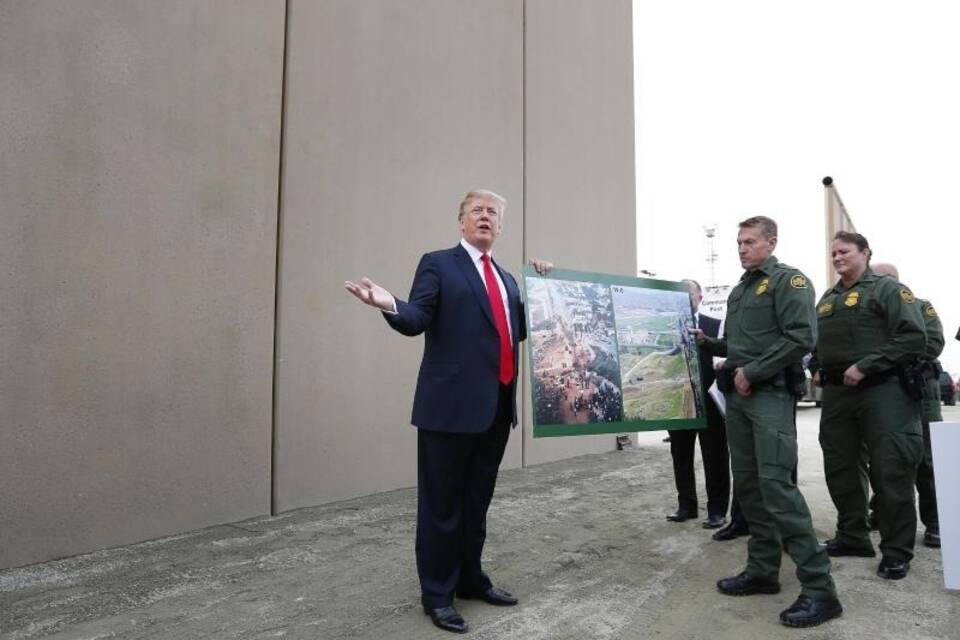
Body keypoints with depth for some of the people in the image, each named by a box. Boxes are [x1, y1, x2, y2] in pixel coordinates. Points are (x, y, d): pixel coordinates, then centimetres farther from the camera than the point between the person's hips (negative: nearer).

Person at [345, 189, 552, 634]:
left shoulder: (506, 278, 18)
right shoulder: (438, 264, -1)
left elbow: (519, 331, 16)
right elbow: (417, 319, -12)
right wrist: (389, 305, -33)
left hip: (497, 405, 7)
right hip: (452, 404, -6)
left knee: (477, 500, 18)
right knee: (442, 503, 5)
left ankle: (470, 578, 35)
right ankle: (437, 593, 21)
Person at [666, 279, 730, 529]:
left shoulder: (716, 326, 3)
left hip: (708, 400, -2)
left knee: (715, 456, 4)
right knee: (680, 455, 11)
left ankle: (717, 509, 16)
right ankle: (686, 504, 25)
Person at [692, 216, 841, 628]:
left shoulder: (789, 280, -3)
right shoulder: (738, 291, 21)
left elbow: (801, 338, -16)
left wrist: (752, 372, -16)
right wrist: (706, 342, 9)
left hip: (770, 394, -8)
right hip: (737, 396, 8)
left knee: (776, 484, -14)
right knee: (747, 485, 9)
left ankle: (819, 587, -6)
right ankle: (762, 571, 19)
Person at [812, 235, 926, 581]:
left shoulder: (888, 289, -3)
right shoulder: (827, 299, 17)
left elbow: (913, 337, -14)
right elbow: (816, 341, 25)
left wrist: (864, 367, -19)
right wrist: (817, 368, 7)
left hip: (881, 391, -7)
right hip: (836, 393, 7)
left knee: (890, 471, -2)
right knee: (840, 468, 11)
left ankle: (897, 550, 10)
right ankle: (852, 536, 26)